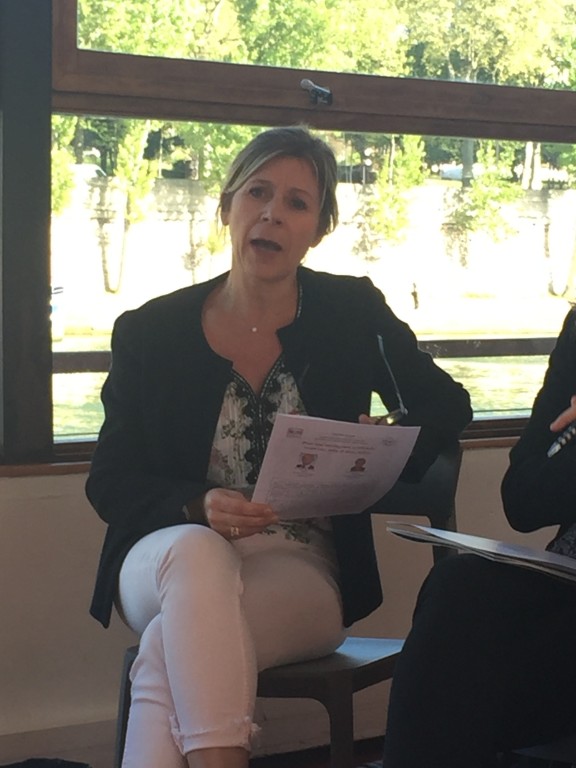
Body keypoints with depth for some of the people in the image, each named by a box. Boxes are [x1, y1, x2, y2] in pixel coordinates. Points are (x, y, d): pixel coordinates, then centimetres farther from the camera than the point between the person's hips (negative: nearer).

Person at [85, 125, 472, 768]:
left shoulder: (352, 312, 5)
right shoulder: (149, 332, 3)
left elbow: (445, 405, 12)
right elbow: (109, 482, 3)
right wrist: (199, 509, -18)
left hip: (303, 571, -1)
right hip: (167, 560, 1)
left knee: (169, 651, -33)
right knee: (198, 553, -37)